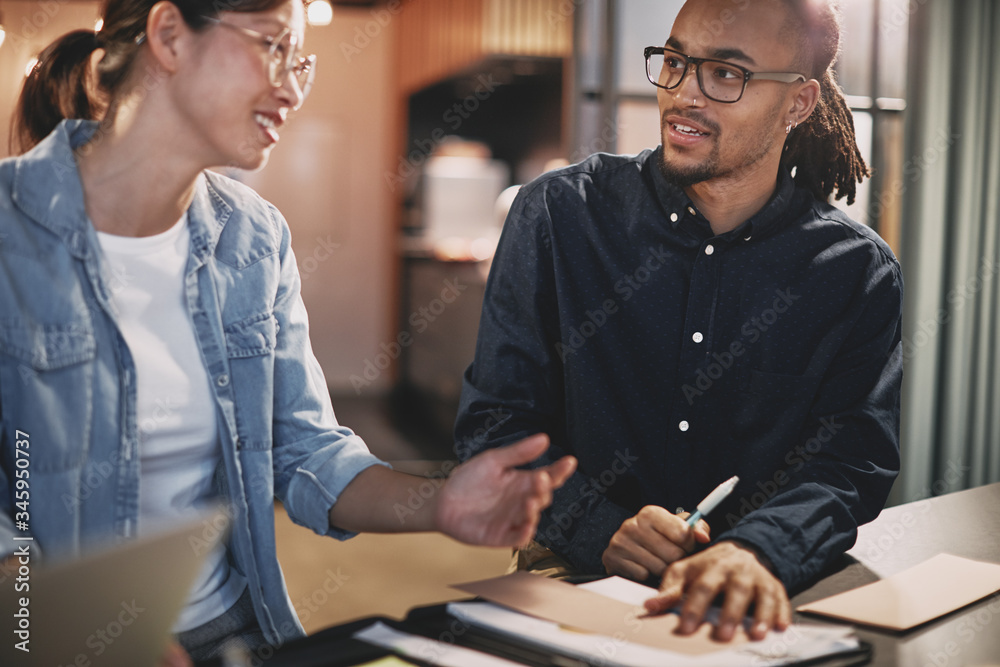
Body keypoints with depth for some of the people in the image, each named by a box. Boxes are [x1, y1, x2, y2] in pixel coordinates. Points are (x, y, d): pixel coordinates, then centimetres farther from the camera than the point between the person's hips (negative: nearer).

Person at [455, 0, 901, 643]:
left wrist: (756, 550, -28)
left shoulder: (860, 271, 1)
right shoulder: (559, 211, -1)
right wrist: (598, 529, -20)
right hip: (572, 582, -2)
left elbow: (851, 461, -7)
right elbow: (496, 419, -3)